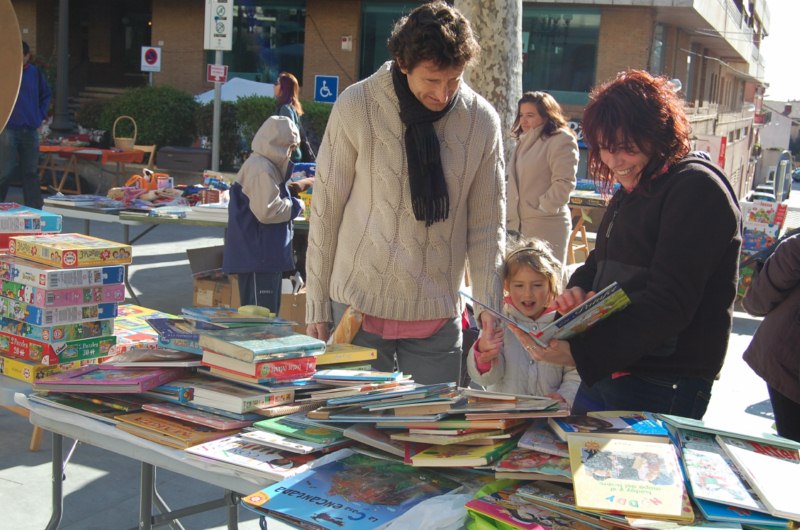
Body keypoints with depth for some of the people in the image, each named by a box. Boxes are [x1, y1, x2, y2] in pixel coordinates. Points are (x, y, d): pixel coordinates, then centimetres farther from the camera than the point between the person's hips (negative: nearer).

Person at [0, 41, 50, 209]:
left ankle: (35, 209, 14)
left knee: (31, 172, 9)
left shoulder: (36, 73, 7)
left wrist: (41, 116, 11)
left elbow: (46, 95, 19)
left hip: (31, 130, 3)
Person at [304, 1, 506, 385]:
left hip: (438, 315, 2)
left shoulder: (482, 121, -3)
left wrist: (489, 303, -7)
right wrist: (316, 306, -1)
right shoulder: (356, 107, -8)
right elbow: (325, 211, -3)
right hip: (359, 305, -1)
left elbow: (486, 223, 3)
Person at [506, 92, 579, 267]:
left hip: (546, 225, -8)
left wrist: (542, 208, -14)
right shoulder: (524, 141, 19)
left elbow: (564, 183, -16)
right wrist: (511, 216, 15)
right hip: (518, 223, 8)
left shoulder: (562, 141, -8)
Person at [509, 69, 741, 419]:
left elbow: (669, 304, -23)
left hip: (661, 388, -9)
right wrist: (577, 290, -3)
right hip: (603, 372, 9)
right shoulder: (630, 191, 15)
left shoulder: (696, 188, -14)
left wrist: (580, 351, -28)